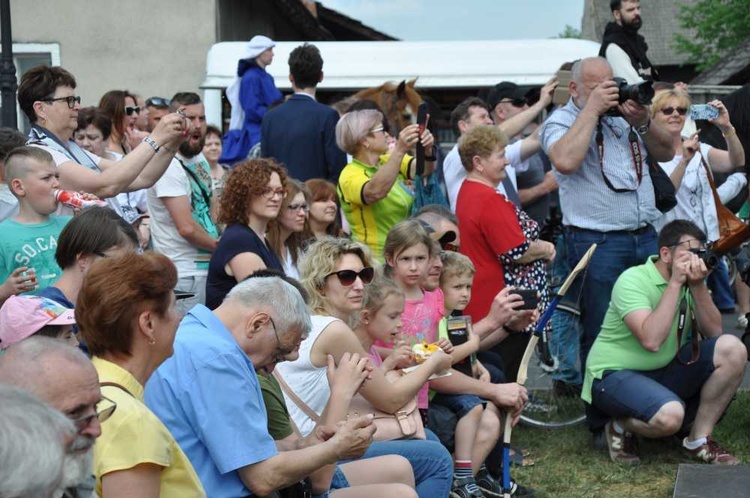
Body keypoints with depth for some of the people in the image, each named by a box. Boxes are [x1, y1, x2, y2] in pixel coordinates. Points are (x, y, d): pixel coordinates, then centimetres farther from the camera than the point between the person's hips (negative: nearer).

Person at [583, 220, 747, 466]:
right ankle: (621, 427, -1)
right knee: (669, 415, -36)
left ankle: (699, 439, -1)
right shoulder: (633, 280, -19)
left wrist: (698, 286, -19)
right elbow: (651, 341, -32)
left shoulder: (689, 281, 4)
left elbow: (714, 332, -6)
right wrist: (675, 283, -27)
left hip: (664, 372, 8)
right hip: (615, 373, -7)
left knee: (732, 349, -11)